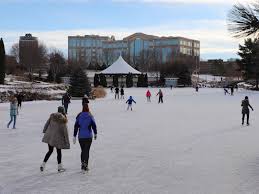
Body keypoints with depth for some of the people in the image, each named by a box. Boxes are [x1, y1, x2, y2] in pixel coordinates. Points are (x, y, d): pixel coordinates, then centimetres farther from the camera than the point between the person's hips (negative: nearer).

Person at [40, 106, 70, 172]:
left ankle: (43, 164, 11)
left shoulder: (52, 116, 2)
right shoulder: (63, 119, -12)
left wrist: (44, 131, 21)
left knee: (50, 151, 17)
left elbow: (47, 123, 8)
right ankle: (59, 167, 18)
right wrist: (66, 140, -6)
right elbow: (65, 130, -11)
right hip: (58, 137, -5)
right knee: (59, 152, 10)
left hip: (49, 136, 5)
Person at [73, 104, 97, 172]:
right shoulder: (90, 116, -6)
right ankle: (85, 165, -1)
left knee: (83, 150, 17)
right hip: (88, 136, -2)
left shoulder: (79, 116, -2)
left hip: (81, 137, 2)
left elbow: (76, 126, 0)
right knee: (87, 151, 3)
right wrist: (95, 134, 11)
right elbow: (94, 126, -3)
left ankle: (82, 163, 15)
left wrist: (74, 136, 5)